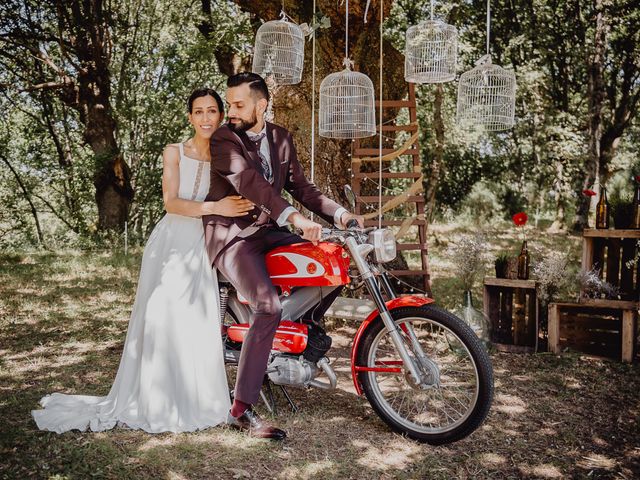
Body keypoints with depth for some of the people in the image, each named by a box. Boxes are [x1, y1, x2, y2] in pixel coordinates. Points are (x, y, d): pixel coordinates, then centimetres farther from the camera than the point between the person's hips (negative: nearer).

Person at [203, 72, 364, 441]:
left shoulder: (281, 138, 11)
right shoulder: (223, 140, -10)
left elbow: (300, 186, 9)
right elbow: (248, 181, -28)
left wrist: (338, 213, -9)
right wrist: (294, 217, -43)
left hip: (268, 231, 7)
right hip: (232, 236, -7)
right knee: (269, 308, -26)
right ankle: (242, 409, -18)